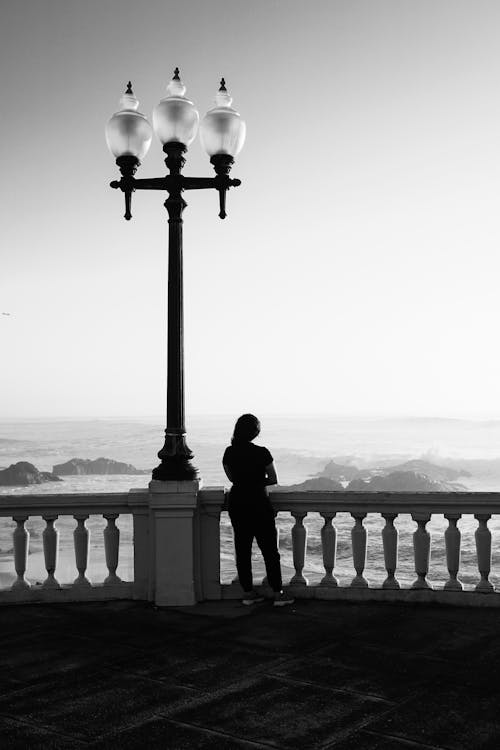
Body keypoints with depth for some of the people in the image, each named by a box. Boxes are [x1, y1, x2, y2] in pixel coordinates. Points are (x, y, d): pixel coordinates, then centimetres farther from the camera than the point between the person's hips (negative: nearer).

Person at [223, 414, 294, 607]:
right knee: (269, 549, 4)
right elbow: (273, 480, -5)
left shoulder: (229, 452, -1)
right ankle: (278, 593, 7)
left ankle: (248, 592, 16)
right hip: (258, 503, -4)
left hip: (236, 502, 5)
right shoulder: (261, 453, -14)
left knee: (242, 548, 11)